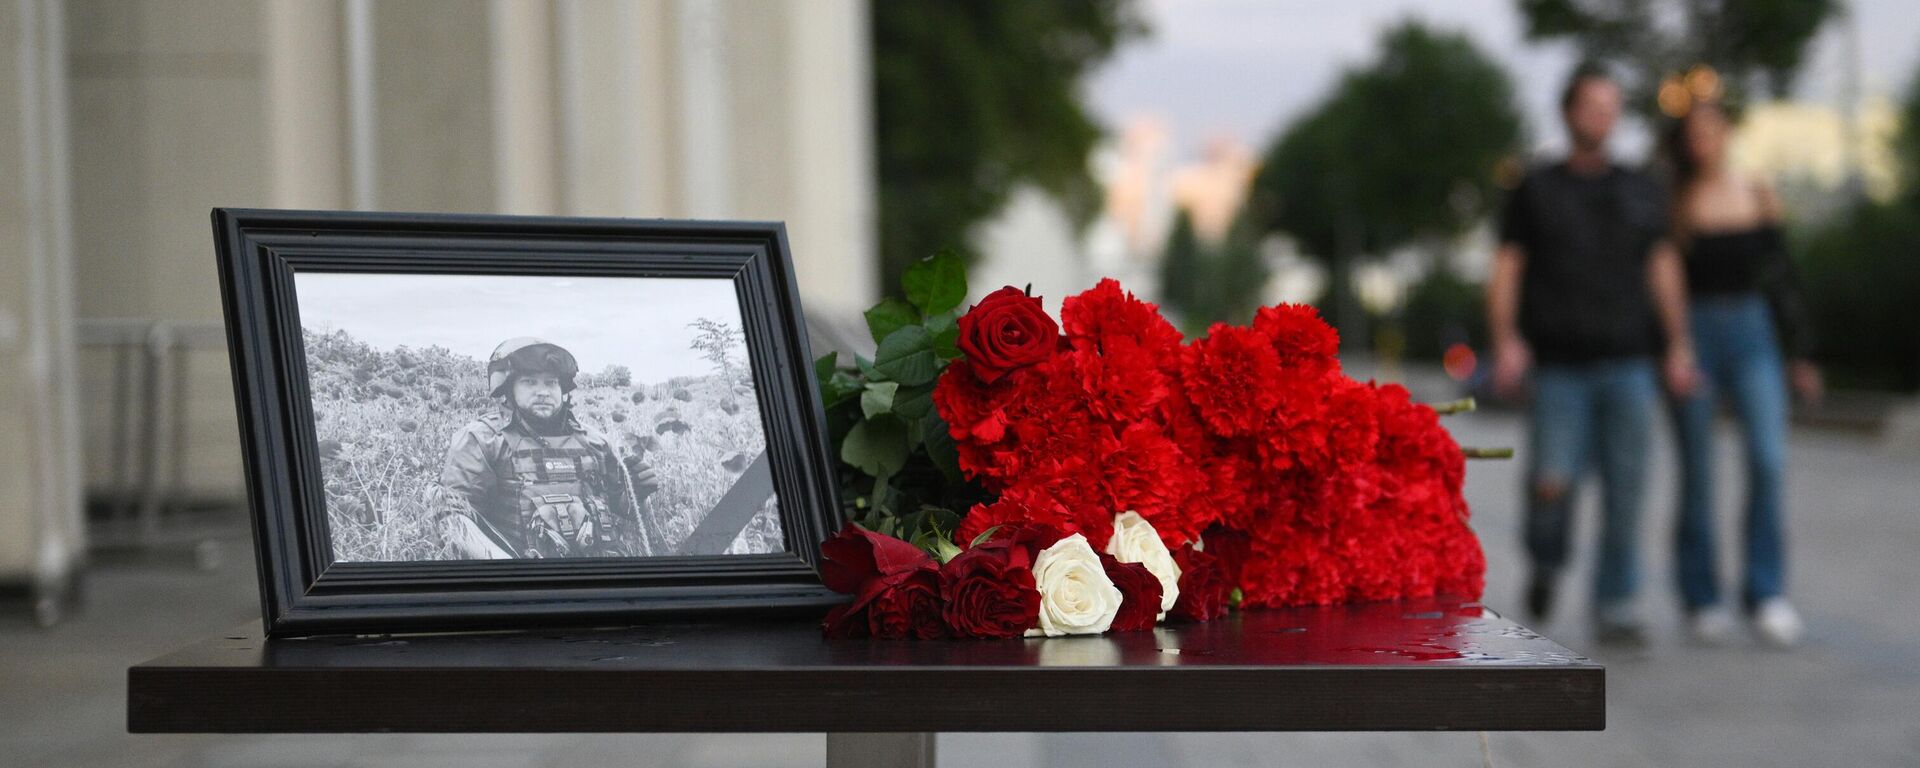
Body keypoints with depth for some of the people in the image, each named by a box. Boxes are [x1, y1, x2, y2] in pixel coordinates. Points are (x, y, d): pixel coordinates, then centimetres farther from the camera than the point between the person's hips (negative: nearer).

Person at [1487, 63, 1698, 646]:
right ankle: (1546, 564, 19)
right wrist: (1506, 342, -9)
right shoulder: (1535, 191, 8)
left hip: (1628, 363, 2)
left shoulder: (1640, 193, 14)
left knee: (1625, 488, -3)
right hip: (1561, 367, -2)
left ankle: (1616, 609, 5)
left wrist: (1679, 347, 6)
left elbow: (1663, 271, 14)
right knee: (1553, 483, -11)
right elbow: (1506, 271, 4)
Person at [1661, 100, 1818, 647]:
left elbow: (1782, 276, 13)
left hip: (1751, 331, 2)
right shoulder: (1670, 204, 0)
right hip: (1692, 332, -2)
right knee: (1697, 473, 1)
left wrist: (1802, 354, 11)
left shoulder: (1757, 196, 9)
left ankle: (1767, 594, -7)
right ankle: (1702, 599, 12)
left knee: (1769, 458, -13)